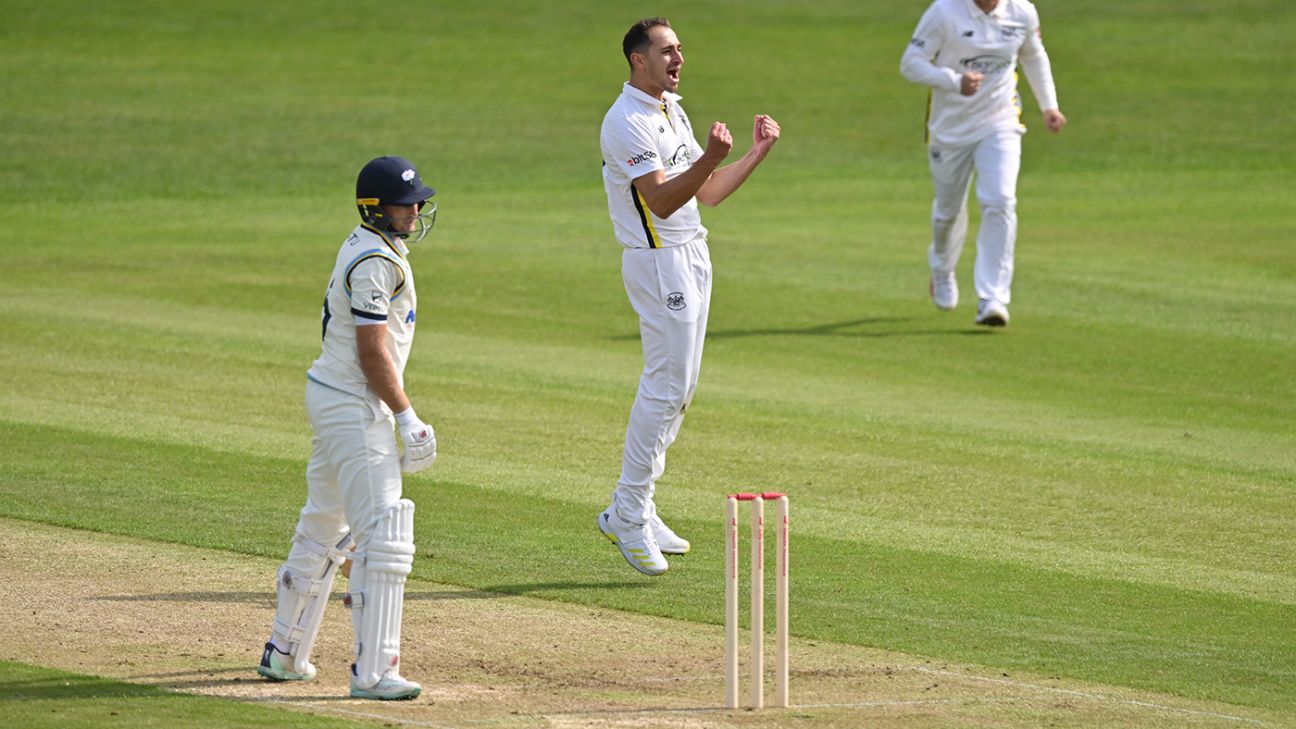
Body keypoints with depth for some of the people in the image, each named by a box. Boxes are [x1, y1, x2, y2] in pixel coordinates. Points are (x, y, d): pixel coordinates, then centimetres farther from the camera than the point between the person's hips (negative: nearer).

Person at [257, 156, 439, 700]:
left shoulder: (365, 247, 13)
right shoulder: (376, 262, -19)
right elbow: (372, 353, -22)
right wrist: (408, 419, -20)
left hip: (328, 393, 11)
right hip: (353, 407, -11)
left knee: (324, 528, 21)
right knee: (384, 535, -14)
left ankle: (284, 653, 32)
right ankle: (373, 672, -17)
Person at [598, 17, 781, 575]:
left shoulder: (671, 111, 16)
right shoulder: (628, 122, -16)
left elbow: (708, 193, 17)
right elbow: (661, 199, -24)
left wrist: (757, 152, 11)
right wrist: (711, 157, -35)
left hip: (691, 257, 10)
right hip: (659, 262, -10)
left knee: (679, 387, 11)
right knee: (666, 387, -12)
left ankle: (631, 510, 17)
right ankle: (630, 516, -7)